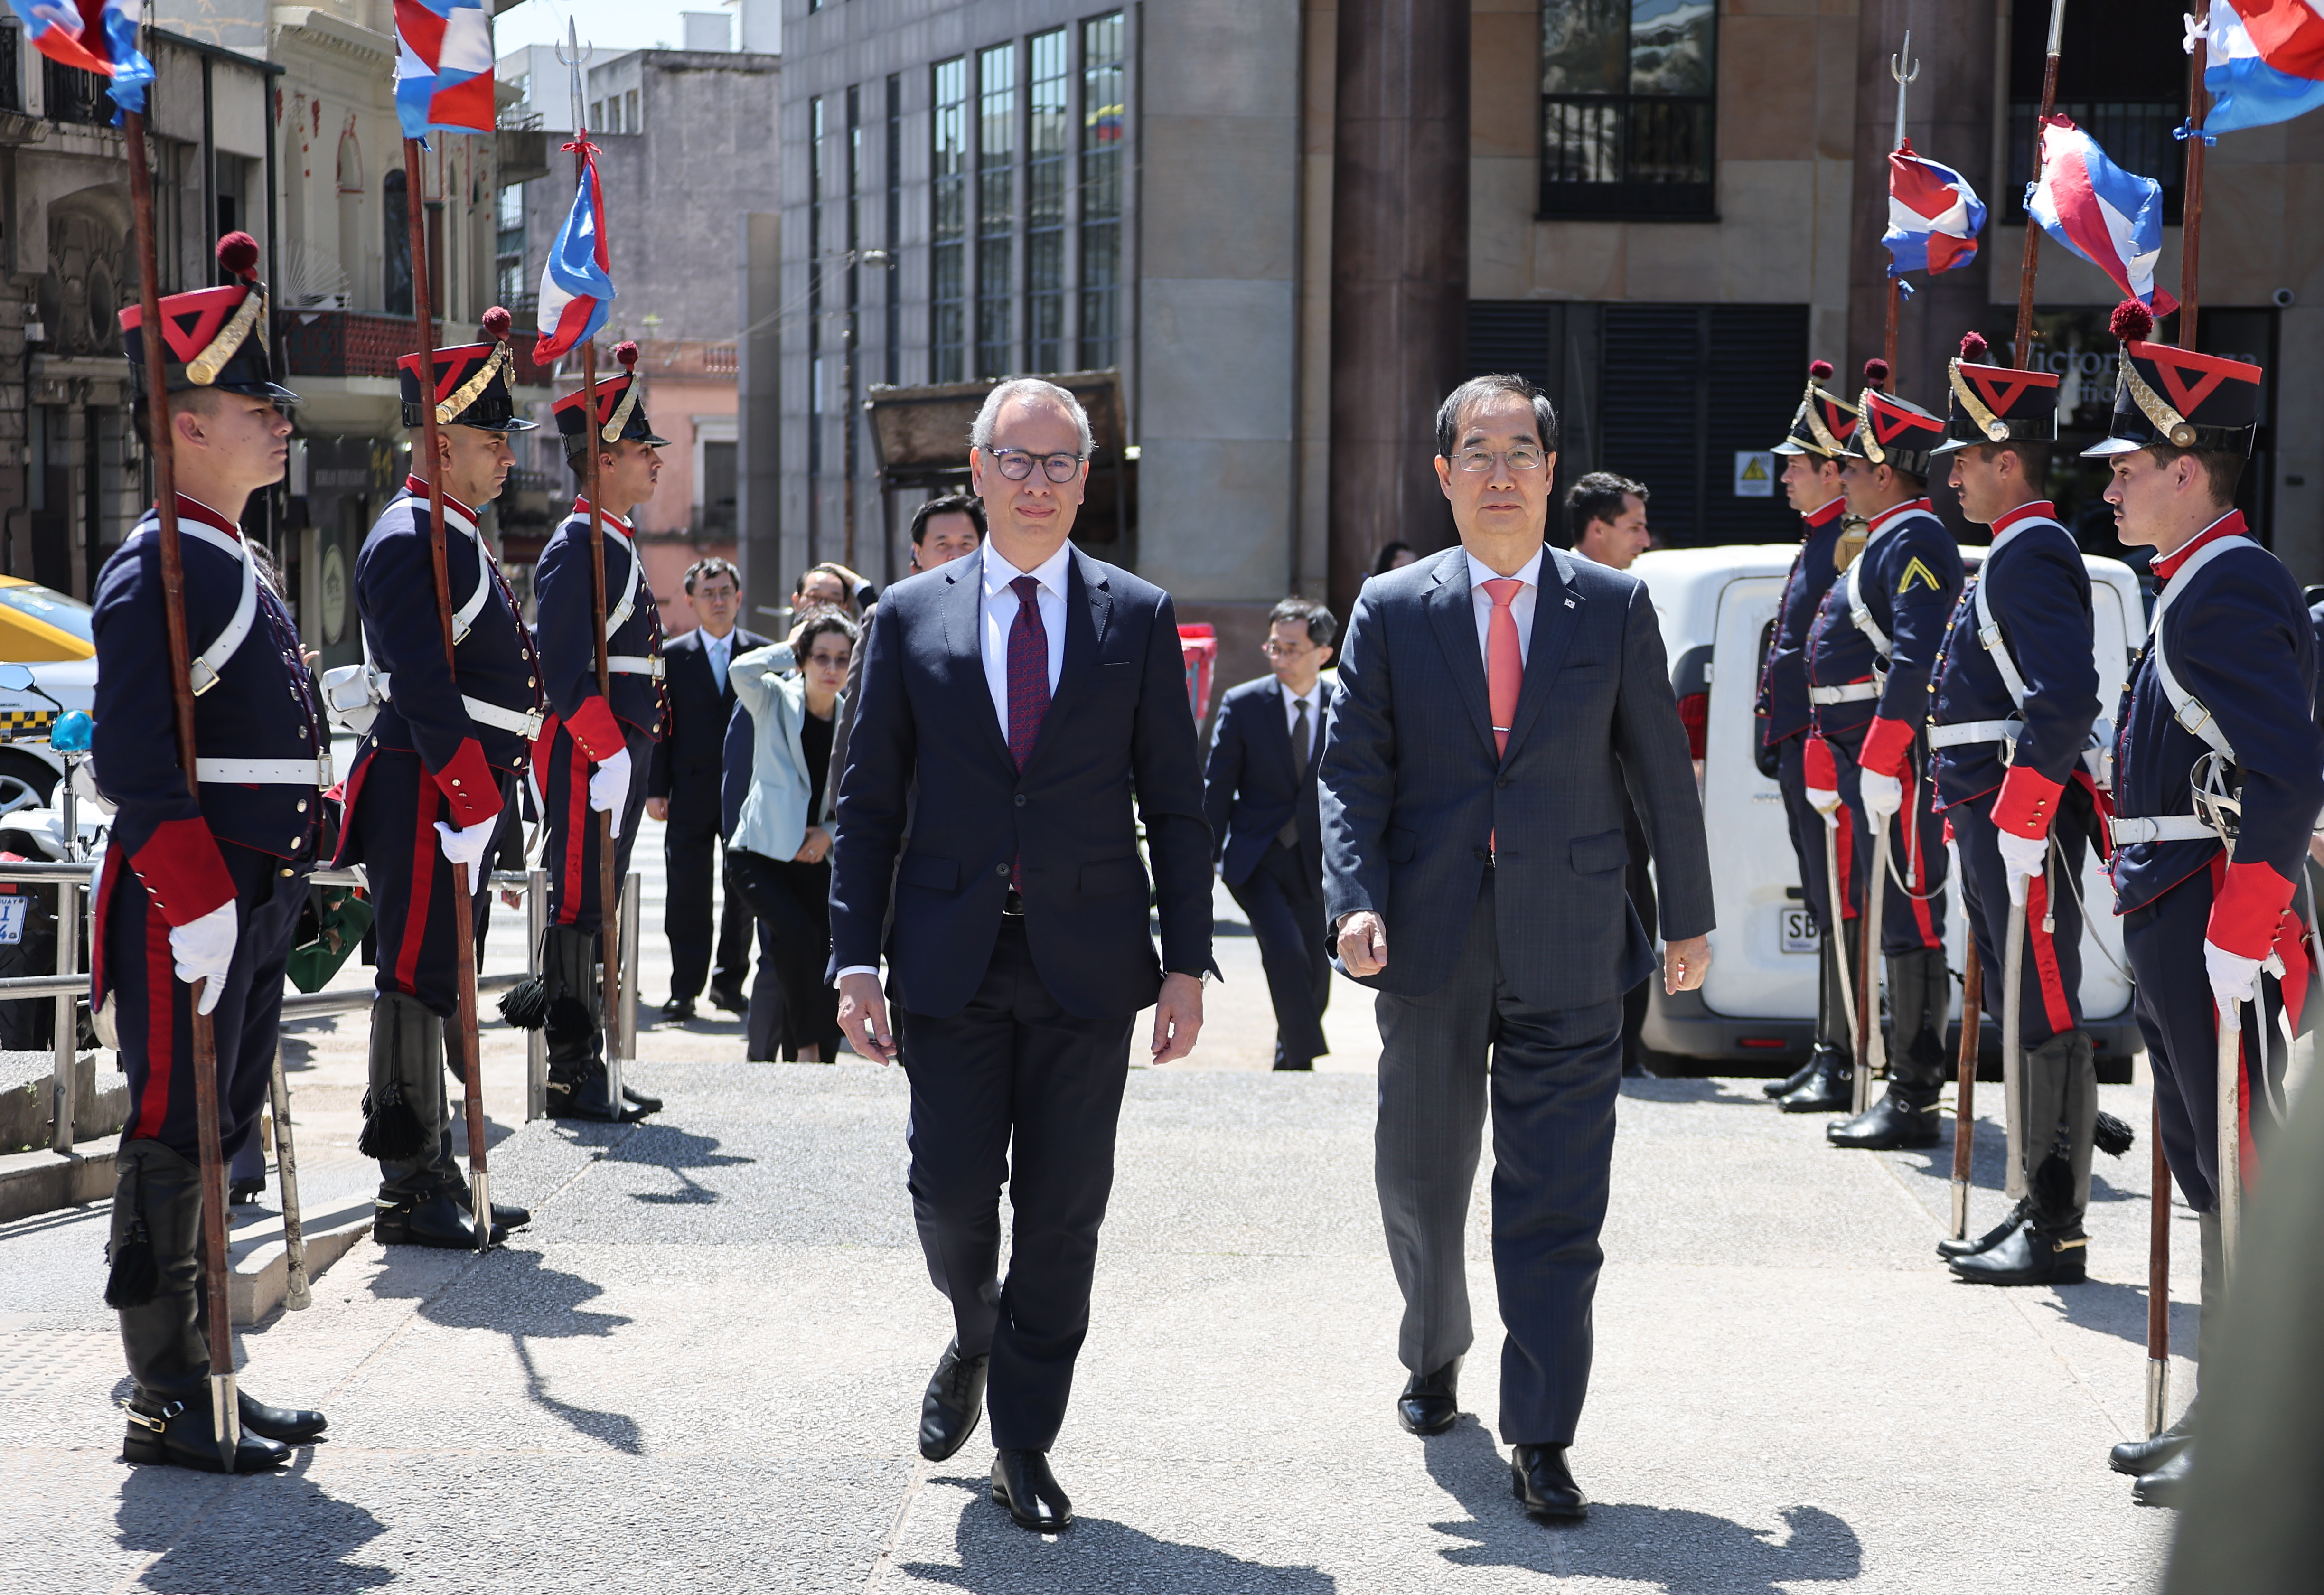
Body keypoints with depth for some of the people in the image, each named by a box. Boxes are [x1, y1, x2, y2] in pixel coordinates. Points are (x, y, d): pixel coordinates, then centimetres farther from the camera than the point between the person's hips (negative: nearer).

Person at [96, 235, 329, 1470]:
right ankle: (165, 1404, 4)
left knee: (215, 1137, 14)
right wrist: (199, 903, -24)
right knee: (172, 1144, -2)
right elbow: (133, 764, -20)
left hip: (253, 901, 10)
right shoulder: (158, 569, -13)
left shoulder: (231, 566, 17)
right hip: (188, 904, -10)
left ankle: (201, 1377, 23)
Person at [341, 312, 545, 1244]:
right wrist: (472, 802, -24)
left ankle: (437, 1178, 20)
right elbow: (425, 691, -22)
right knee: (417, 983, -6)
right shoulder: (410, 542, -14)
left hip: (468, 794, 10)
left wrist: (492, 800, 22)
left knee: (442, 983, 13)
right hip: (429, 797, -10)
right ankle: (410, 1194, -2)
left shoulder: (460, 540, 18)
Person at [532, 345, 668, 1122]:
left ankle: (585, 1069, 19)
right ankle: (572, 1077, -3)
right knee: (578, 910, -6)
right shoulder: (577, 546, -13)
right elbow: (563, 665, -20)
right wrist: (609, 751, -24)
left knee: (594, 911, 13)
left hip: (619, 752, 10)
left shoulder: (618, 545, 18)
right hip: (591, 757, -10)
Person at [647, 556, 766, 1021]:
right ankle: (685, 990, 2)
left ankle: (730, 983, 18)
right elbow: (660, 726, 4)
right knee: (687, 893, -2)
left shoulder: (761, 653, 6)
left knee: (745, 894, 6)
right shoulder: (673, 656, 4)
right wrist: (655, 789, -3)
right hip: (691, 794, -1)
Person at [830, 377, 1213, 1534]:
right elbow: (867, 802, 5)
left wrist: (1187, 962, -2)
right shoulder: (911, 617, 5)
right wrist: (856, 959, -2)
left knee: (1062, 1212, 1)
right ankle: (975, 1341, 31)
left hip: (1087, 961, 0)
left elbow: (1175, 804, 5)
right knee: (950, 1193, -1)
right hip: (953, 960, 0)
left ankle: (1025, 1443, 15)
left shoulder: (1139, 618, 5)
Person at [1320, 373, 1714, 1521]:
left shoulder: (1615, 608, 4)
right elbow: (1351, 770, 1)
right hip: (1430, 949, 1)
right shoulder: (1391, 611, 4)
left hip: (1568, 954, -1)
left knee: (1555, 1207, -4)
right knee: (1422, 1181, 15)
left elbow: (1661, 770, 8)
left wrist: (1688, 918, 10)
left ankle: (1541, 1440, 1)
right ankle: (1433, 1361, 40)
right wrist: (1354, 899, -13)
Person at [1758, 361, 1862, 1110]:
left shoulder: (1854, 542, -13)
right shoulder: (1818, 543, 19)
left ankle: (1844, 1067, -5)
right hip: (1799, 750, 11)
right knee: (1825, 906, 13)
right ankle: (1827, 1056, 19)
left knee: (1840, 908, -7)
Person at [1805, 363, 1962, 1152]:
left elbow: (1916, 656, -24)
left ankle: (1914, 1101, -8)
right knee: (1897, 915, 14)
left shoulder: (1914, 539, -12)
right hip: (1870, 756, 11)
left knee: (1909, 915, -9)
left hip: (1894, 756, -11)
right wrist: (1839, 763, 24)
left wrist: (1880, 758, -27)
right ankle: (1908, 1081, 20)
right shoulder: (1886, 539, 21)